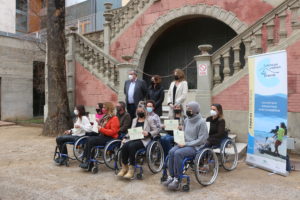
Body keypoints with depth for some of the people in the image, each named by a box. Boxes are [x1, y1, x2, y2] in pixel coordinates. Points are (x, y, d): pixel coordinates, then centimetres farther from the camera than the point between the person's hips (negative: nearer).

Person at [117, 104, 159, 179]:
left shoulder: (149, 120, 9)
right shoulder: (134, 120, 25)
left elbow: (156, 131, 3)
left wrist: (148, 133, -14)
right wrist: (125, 137, 5)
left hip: (144, 140, -4)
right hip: (134, 139, 5)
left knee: (131, 146, -34)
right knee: (124, 146, -28)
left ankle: (131, 169, -26)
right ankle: (124, 167, -15)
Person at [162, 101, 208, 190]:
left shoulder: (201, 122, -12)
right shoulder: (186, 120, 9)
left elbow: (201, 140, -15)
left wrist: (186, 144, -18)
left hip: (196, 146, -6)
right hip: (185, 144, 6)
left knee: (178, 153, -29)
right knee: (171, 151, -22)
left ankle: (177, 180, -18)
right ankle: (171, 176, -15)